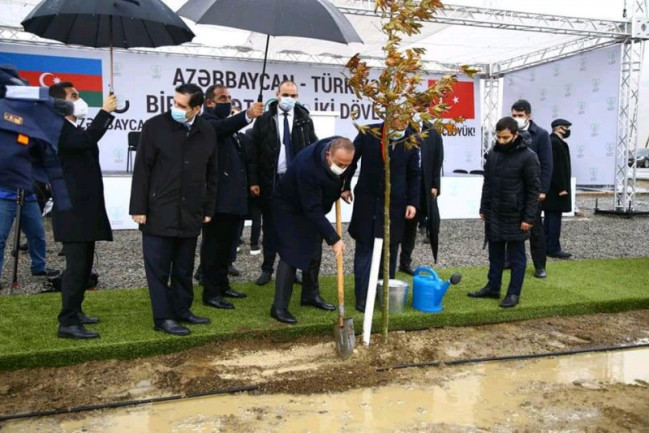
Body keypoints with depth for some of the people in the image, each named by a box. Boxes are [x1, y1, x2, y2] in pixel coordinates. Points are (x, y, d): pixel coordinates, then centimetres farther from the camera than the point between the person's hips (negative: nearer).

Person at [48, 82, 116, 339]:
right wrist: (105, 111, -25)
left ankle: (74, 312, 27)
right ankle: (67, 323, -5)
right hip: (72, 212, -10)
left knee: (84, 265, 15)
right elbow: (88, 139, -32)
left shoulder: (76, 131, 18)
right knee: (76, 266, -10)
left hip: (85, 210, 10)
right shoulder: (57, 130, -14)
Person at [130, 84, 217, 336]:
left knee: (184, 268, 13)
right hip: (159, 212, -3)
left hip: (191, 214, 3)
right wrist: (138, 208, -8)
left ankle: (182, 310, 27)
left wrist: (208, 209, 8)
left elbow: (211, 174, 9)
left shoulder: (207, 132, 4)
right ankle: (163, 317, 14)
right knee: (159, 268, 4)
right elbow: (142, 170, -6)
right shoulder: (155, 126, -6)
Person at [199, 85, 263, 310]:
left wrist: (248, 183, 13)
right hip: (218, 197, -9)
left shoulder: (229, 125, 21)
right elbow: (221, 128, -31)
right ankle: (211, 293, 5)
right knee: (214, 244, -2)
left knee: (228, 244, 16)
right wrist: (247, 115, -47)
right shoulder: (207, 122, -7)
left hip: (234, 196, 9)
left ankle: (222, 285, 27)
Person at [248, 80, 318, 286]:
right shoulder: (264, 120, 1)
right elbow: (253, 152, 0)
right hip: (270, 181, -1)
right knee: (270, 226, 8)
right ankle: (267, 268, 18)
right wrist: (253, 181, -5)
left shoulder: (305, 120, 4)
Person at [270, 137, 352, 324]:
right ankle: (279, 307, -6)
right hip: (289, 208, -7)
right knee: (291, 255, -12)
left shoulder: (339, 154, -18)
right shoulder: (307, 167, -40)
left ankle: (311, 295, 27)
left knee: (314, 253, 11)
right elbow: (313, 210, -37)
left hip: (313, 207, 7)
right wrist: (333, 238, -36)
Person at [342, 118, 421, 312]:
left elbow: (414, 174, 4)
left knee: (390, 250, 9)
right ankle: (362, 298, 6)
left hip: (395, 203, 2)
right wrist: (345, 186, 3)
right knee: (364, 248, 1)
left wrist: (413, 202, -1)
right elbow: (351, 160, 4)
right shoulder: (369, 133, -10)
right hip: (367, 201, -1)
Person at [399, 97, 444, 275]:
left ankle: (405, 261, 24)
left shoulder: (433, 131, 8)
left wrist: (434, 185, 2)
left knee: (411, 225, 14)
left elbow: (437, 159, 7)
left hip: (422, 187, 4)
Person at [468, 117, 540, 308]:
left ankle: (514, 293, 14)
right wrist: (483, 208, 12)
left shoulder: (528, 157, -12)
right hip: (493, 214, 6)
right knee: (495, 253, 15)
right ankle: (493, 287, 27)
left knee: (516, 257, 6)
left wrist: (529, 218, -14)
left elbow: (534, 189, -11)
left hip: (515, 216, -5)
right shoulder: (493, 153, 5)